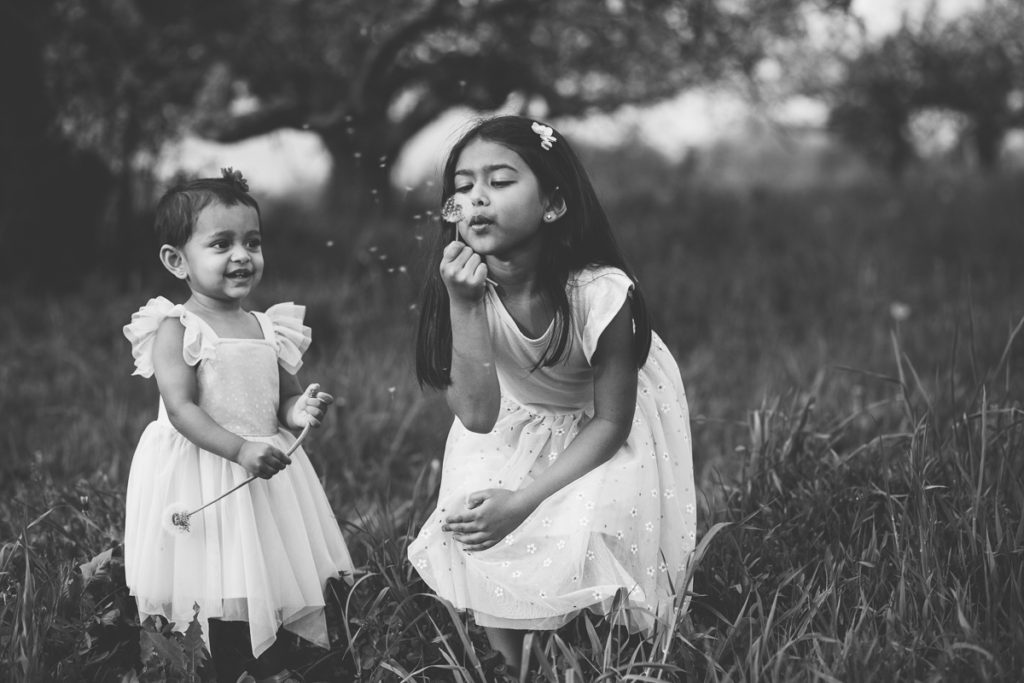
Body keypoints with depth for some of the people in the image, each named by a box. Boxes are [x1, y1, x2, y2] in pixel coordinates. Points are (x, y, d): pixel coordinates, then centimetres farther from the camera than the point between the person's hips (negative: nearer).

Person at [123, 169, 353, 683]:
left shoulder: (271, 329, 5)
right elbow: (181, 409, -19)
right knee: (226, 601, 1)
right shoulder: (177, 329, -11)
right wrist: (240, 450, -30)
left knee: (273, 585, 12)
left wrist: (300, 411, -13)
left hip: (267, 476, 5)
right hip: (204, 479, -5)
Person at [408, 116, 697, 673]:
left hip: (601, 434, -3)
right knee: (481, 540, -16)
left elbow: (610, 422, -21)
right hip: (512, 429, 3)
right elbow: (478, 416, -28)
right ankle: (512, 669, 10)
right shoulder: (461, 286, -23)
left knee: (578, 547, -23)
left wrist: (525, 500, -29)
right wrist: (464, 305, -38)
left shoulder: (601, 293, -33)